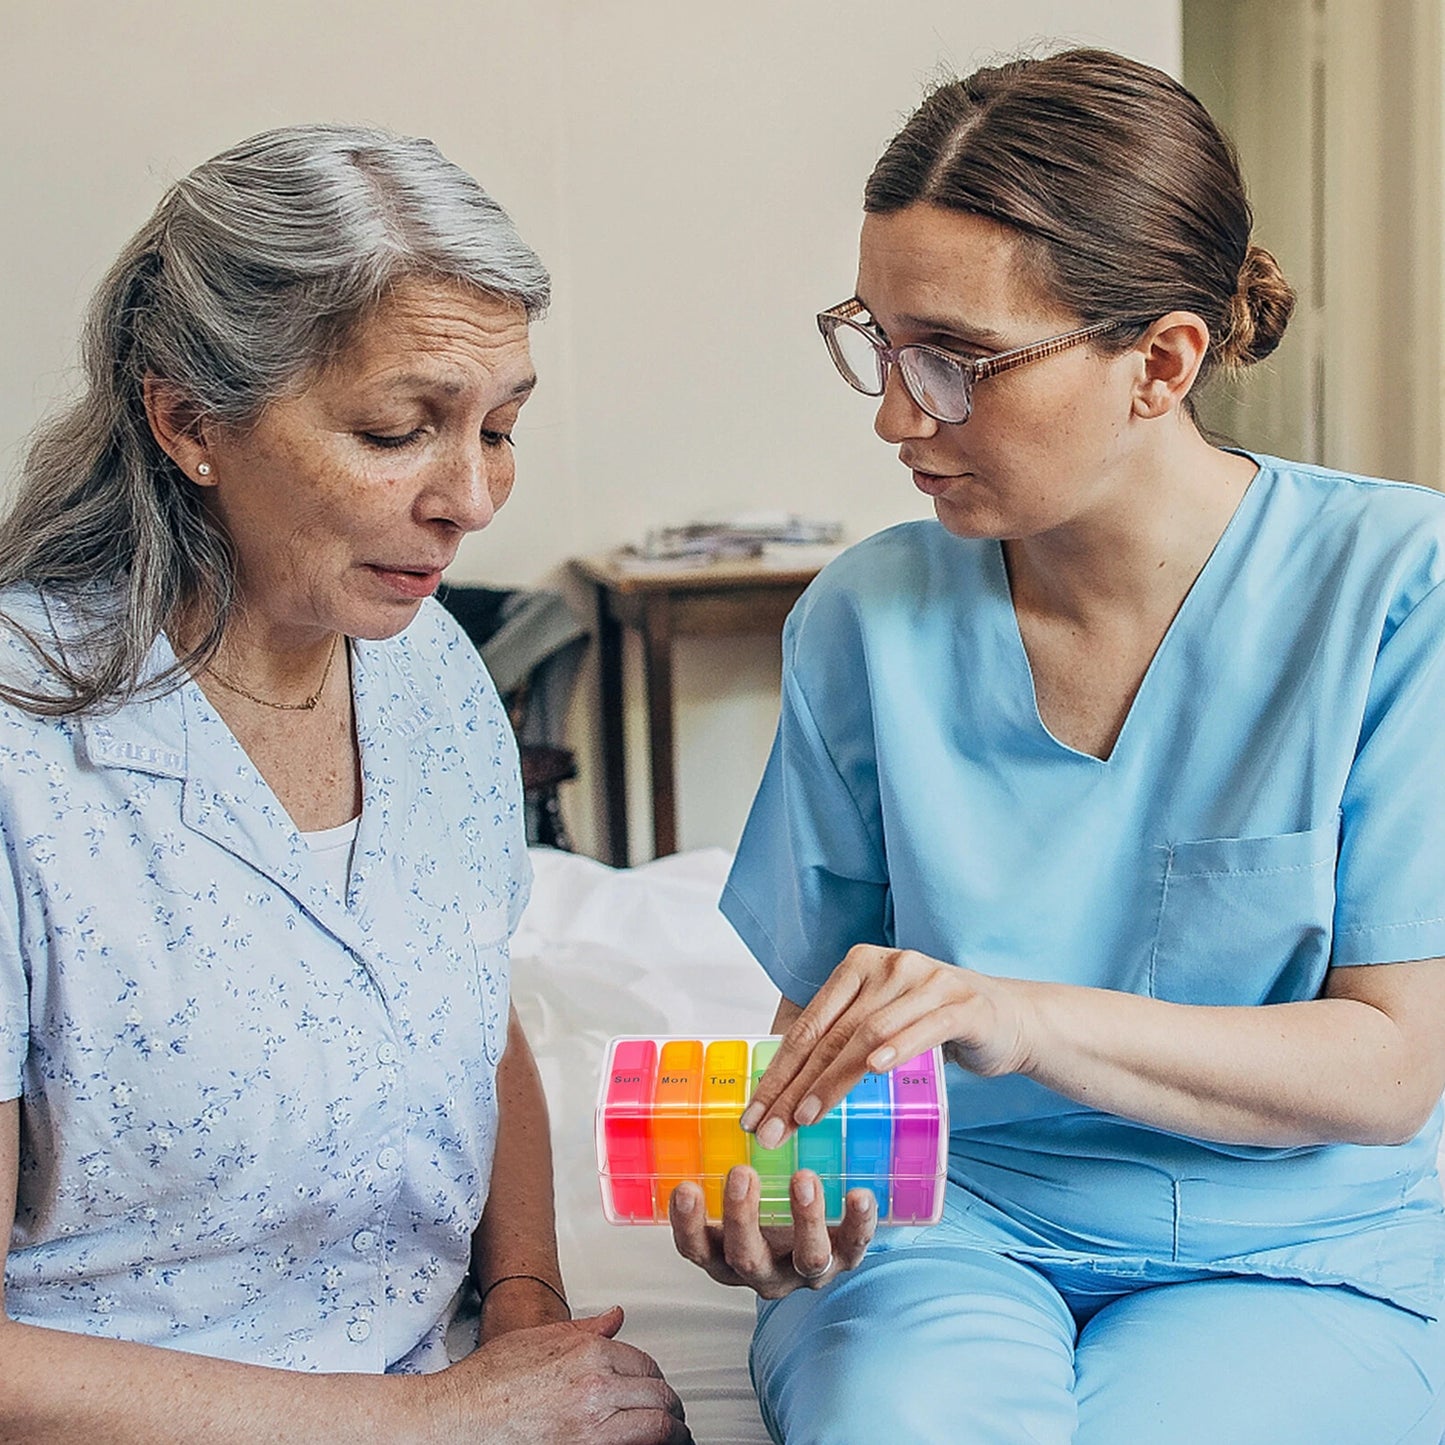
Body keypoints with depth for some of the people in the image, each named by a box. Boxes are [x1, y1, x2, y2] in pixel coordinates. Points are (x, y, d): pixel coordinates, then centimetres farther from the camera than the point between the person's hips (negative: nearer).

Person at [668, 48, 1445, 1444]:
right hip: (944, 1220, 1)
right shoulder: (866, 619, -1)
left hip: (1297, 1259, -1)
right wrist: (763, 1176, -19)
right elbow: (826, 1015, 5)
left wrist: (1027, 1016, -26)